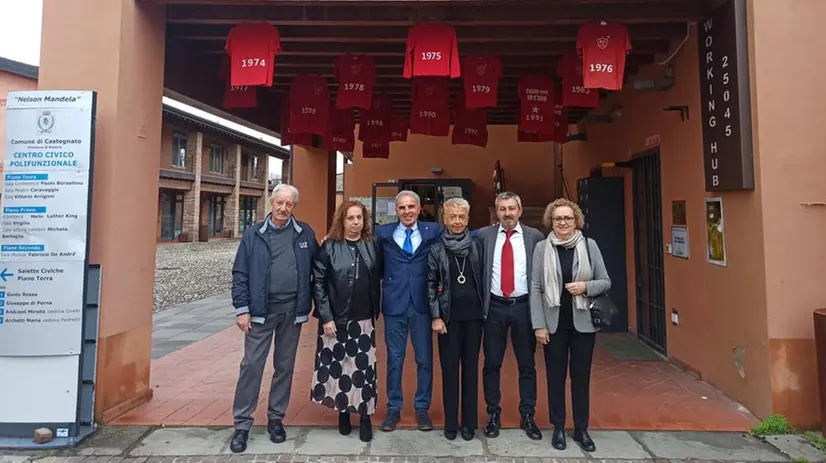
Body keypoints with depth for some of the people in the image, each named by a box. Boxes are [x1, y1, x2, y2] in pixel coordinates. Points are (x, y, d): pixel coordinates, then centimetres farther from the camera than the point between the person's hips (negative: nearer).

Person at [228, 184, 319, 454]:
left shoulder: (305, 233, 3)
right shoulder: (253, 234, 0)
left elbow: (315, 268, 8)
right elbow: (240, 274, -1)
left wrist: (313, 302, 3)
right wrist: (242, 309, -6)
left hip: (292, 310, 2)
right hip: (261, 310, -1)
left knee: (285, 366, 12)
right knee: (251, 365, 3)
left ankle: (276, 418, 28)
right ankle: (242, 424, 18)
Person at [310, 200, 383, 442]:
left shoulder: (371, 246, 3)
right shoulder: (329, 247, -5)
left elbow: (378, 279, 11)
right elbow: (318, 283, -6)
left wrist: (376, 310, 6)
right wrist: (326, 317, -10)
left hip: (363, 320, 2)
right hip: (335, 319, -1)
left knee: (364, 367, 4)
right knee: (337, 366, 8)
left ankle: (365, 415, 19)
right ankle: (343, 411, 28)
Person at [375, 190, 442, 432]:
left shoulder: (433, 231, 1)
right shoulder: (383, 232, 2)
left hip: (422, 303, 0)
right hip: (394, 303, 0)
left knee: (425, 359, 10)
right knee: (394, 359, 11)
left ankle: (422, 408, 27)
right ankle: (393, 408, 27)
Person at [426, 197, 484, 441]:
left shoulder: (477, 246, 3)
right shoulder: (436, 249, -1)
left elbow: (483, 279, 7)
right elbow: (431, 284, -2)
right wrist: (435, 317, -7)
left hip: (473, 315, 1)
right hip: (448, 316, -1)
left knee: (470, 367, 9)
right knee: (449, 368, 7)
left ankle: (469, 421, 22)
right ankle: (450, 422, 20)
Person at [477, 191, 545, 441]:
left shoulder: (535, 236, 0)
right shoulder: (484, 235, 0)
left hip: (524, 306, 0)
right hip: (494, 307, 0)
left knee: (527, 364, 11)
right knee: (491, 363, 9)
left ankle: (528, 416, 27)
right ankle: (493, 414, 25)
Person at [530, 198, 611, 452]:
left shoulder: (590, 245, -1)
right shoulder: (541, 247, -3)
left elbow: (606, 282, 3)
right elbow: (535, 288, -3)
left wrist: (586, 286, -18)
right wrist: (539, 324, -7)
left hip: (583, 322, 1)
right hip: (554, 323, 0)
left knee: (581, 376, 11)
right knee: (555, 376, 10)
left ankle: (581, 429, 27)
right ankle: (558, 428, 27)